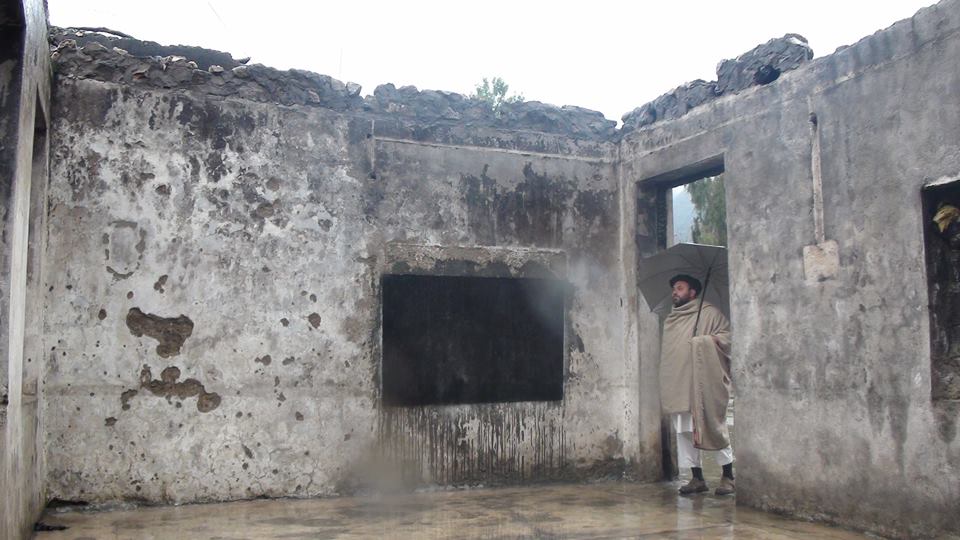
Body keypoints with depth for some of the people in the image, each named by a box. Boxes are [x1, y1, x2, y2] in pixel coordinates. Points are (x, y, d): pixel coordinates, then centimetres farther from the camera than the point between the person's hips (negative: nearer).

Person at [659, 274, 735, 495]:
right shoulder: (670, 319, 20)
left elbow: (728, 334, -4)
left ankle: (728, 476, 5)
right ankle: (697, 478, 8)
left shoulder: (709, 312, 2)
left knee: (714, 428, -4)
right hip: (678, 384, 6)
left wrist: (710, 341, -22)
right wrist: (667, 383, 17)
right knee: (684, 432, 3)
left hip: (703, 383, -6)